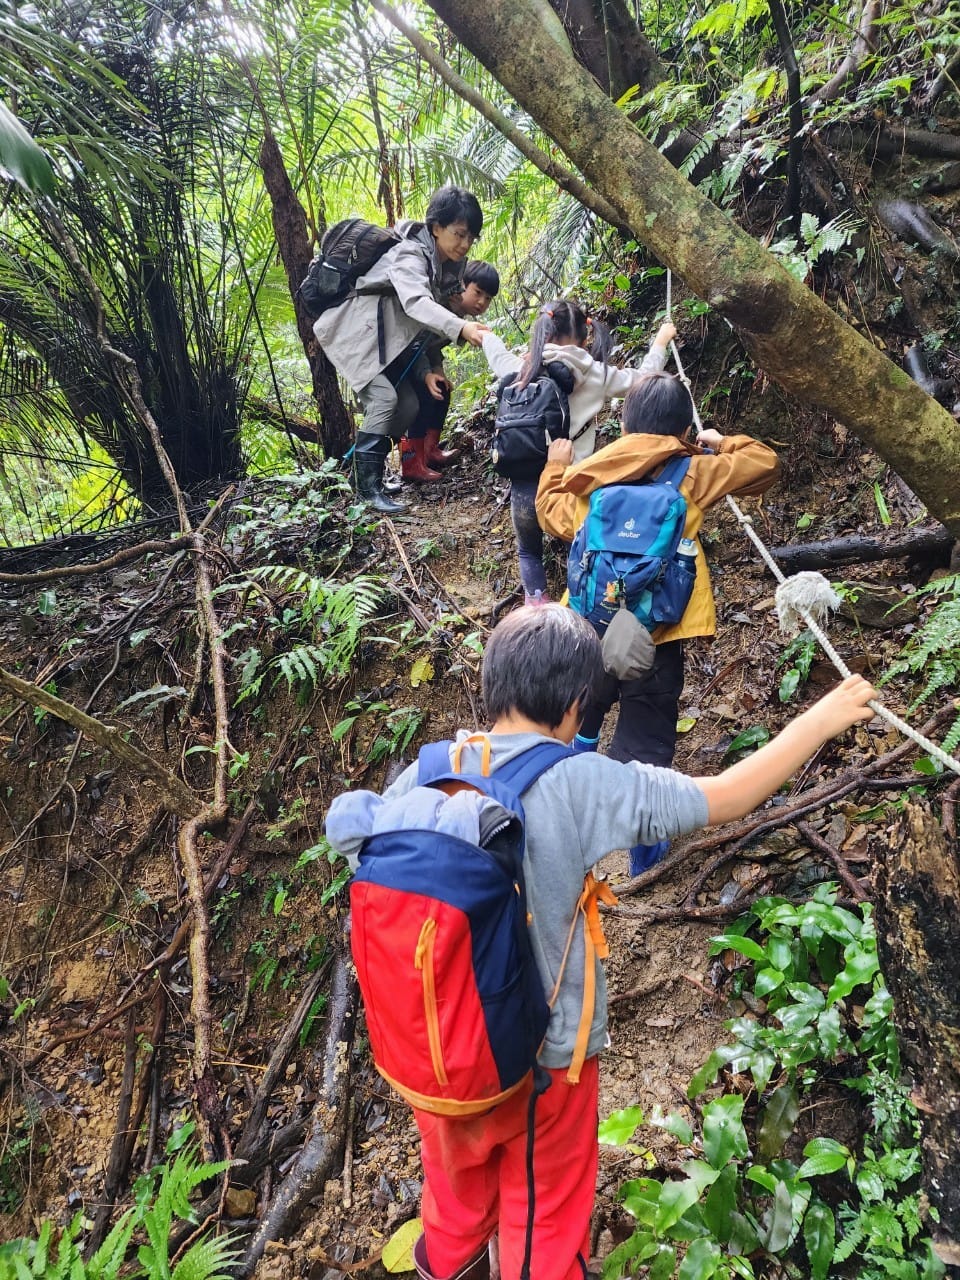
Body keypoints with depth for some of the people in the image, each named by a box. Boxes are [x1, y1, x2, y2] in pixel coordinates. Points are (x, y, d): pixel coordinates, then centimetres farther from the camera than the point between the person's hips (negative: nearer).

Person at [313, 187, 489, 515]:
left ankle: (362, 466, 14)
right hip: (360, 330, -9)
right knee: (384, 397, -23)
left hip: (390, 335, 9)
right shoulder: (410, 256, -25)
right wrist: (460, 328, -59)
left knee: (408, 405, 2)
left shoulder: (453, 262, 1)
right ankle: (368, 485, -16)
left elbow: (444, 303, 8)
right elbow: (417, 302, -44)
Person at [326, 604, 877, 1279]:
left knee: (457, 1177, 33)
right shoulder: (583, 785, -25)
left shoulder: (426, 775, -15)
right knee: (546, 1221, 24)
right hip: (544, 1052, -4)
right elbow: (725, 799, -16)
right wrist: (821, 720, -5)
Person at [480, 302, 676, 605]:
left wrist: (485, 333, 45)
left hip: (525, 484, 1)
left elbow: (494, 349, 22)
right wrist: (662, 340, 30)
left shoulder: (521, 371, -1)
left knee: (529, 551, 25)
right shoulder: (596, 376, -5)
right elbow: (644, 377, 11)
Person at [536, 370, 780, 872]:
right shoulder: (692, 474, -6)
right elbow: (766, 465, 4)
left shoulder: (589, 477, 0)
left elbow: (552, 513, 17)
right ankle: (644, 855, 18)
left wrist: (555, 467, 34)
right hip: (656, 639, -2)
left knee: (582, 719, 27)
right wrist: (722, 444, 20)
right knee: (646, 745, 9)